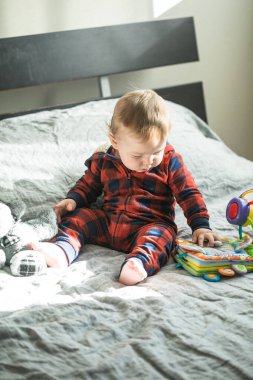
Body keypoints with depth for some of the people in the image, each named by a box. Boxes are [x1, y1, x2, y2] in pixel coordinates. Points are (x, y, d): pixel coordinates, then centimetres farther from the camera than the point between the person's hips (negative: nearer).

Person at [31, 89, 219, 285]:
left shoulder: (170, 161, -4)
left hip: (152, 224, -3)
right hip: (108, 223, 4)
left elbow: (189, 193, 0)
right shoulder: (103, 161, 2)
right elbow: (88, 184, 18)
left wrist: (201, 225, -8)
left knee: (159, 234, -35)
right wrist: (73, 199, -1)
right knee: (78, 216, -10)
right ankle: (63, 250, -34)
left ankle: (140, 263, -62)